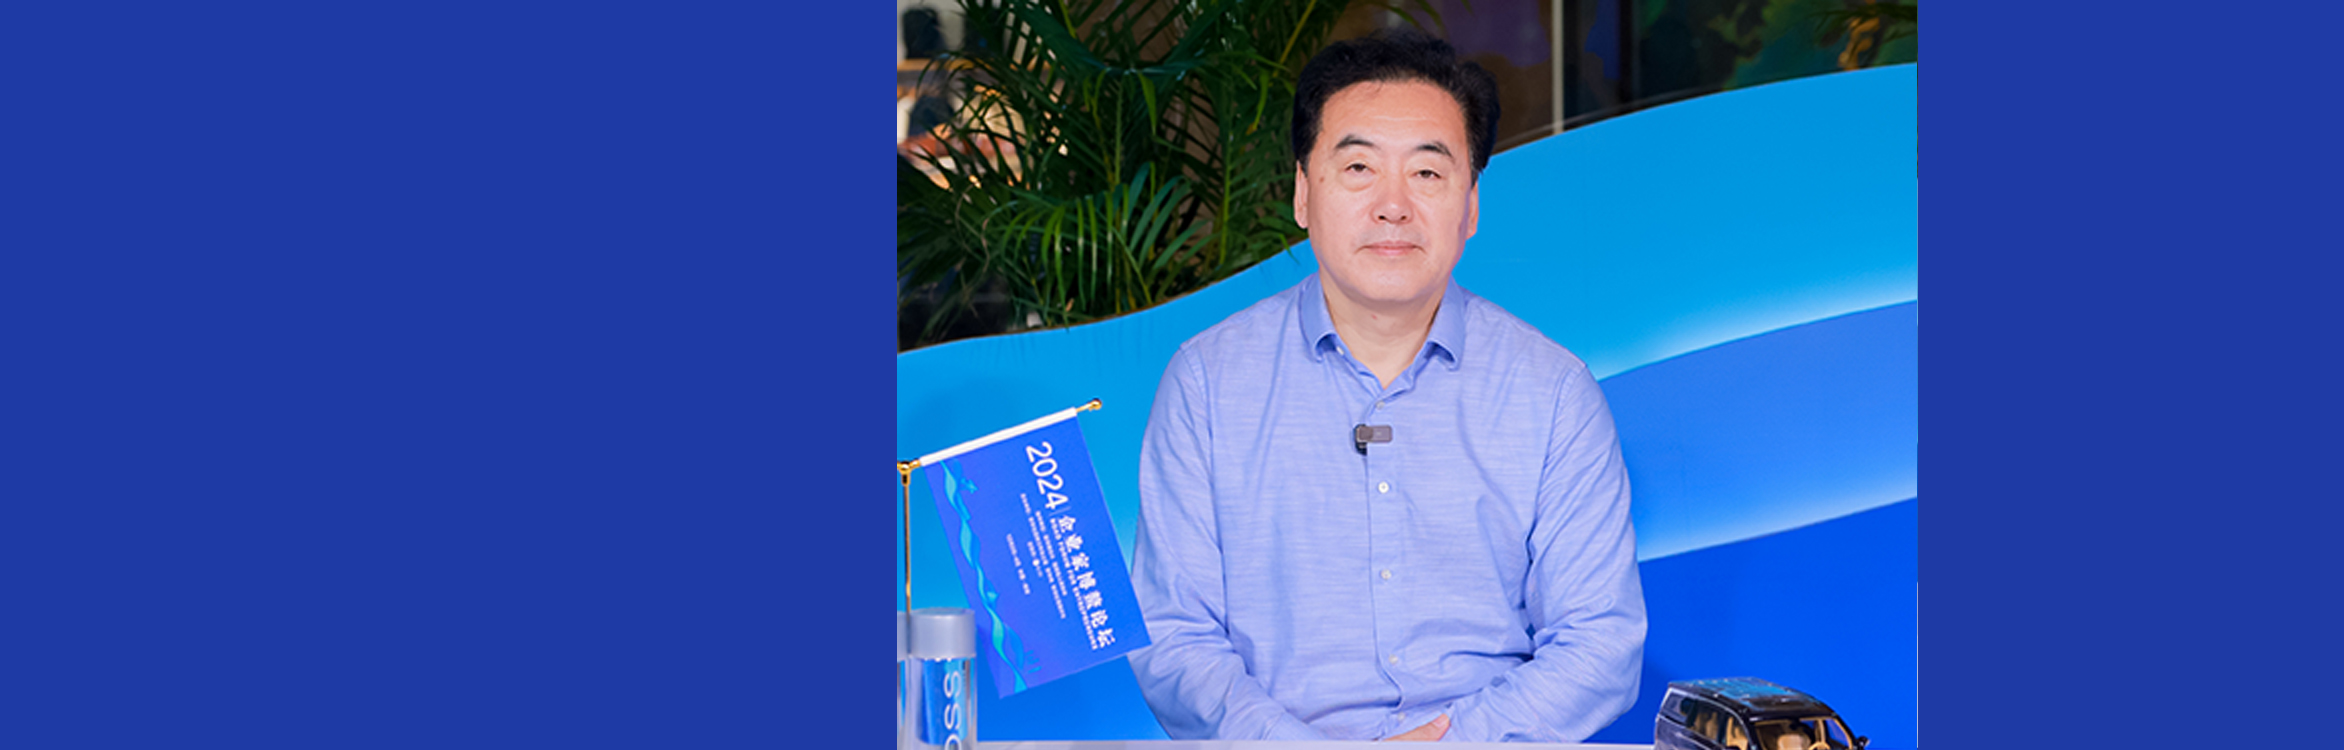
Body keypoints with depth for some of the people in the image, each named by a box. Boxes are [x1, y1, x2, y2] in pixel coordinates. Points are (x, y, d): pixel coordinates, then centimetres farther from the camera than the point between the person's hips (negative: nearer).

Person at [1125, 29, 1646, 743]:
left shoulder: (1556, 392, 7)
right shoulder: (1205, 381, 6)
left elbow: (1600, 644, 5)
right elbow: (1173, 642, 3)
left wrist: (1459, 740, -13)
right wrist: (1294, 746, -14)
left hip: (1488, 743, 1)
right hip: (1286, 737, -1)